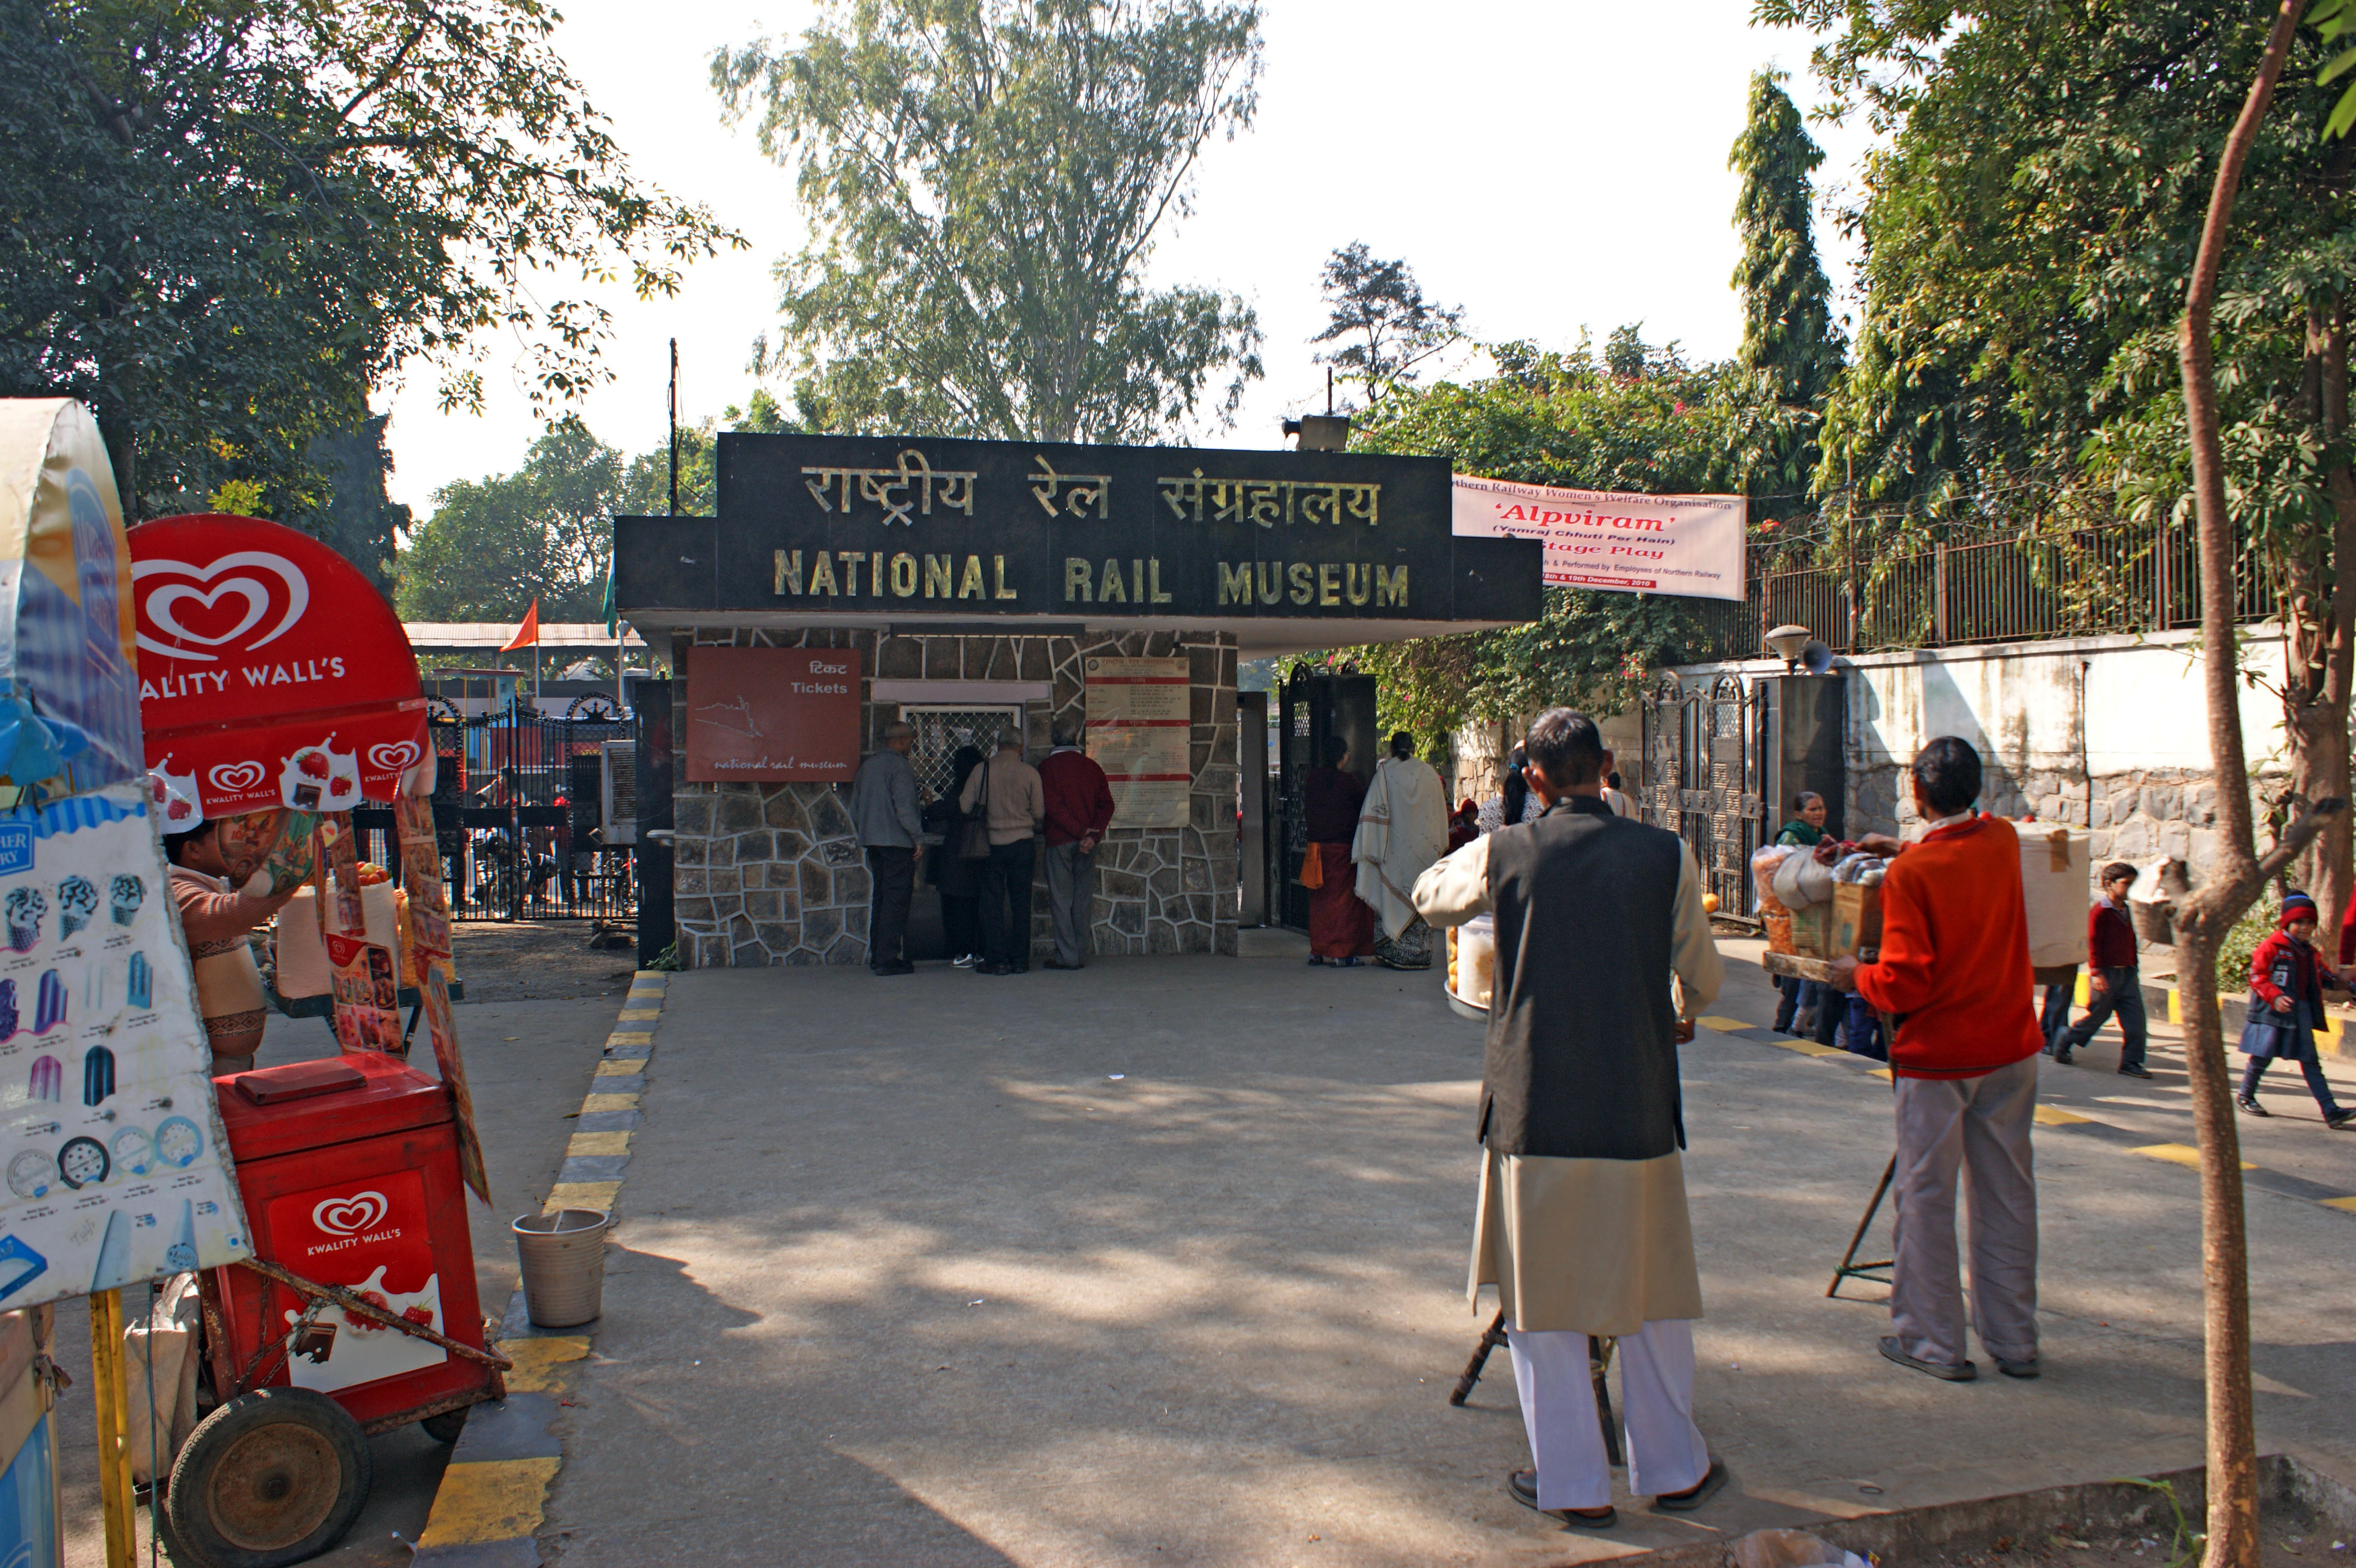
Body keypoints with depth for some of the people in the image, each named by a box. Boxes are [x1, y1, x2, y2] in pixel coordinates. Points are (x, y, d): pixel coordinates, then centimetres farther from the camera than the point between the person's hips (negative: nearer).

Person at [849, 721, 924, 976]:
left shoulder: (867, 765, 14)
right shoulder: (900, 767, -11)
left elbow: (855, 808, 19)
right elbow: (905, 808, -18)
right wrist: (918, 838, -11)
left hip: (872, 841, 9)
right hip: (897, 841, -9)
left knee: (880, 897, 14)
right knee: (896, 900, -7)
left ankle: (876, 955, 17)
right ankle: (889, 959, -9)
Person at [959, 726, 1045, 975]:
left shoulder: (982, 770, -3)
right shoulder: (1029, 773, -4)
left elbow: (964, 806, 0)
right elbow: (1040, 814, -2)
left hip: (991, 844, 0)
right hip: (1022, 845, 0)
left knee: (992, 903, 4)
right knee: (1021, 903, 7)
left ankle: (996, 961, 3)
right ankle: (1020, 960, 8)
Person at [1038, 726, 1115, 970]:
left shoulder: (1048, 767, -1)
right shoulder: (1092, 766, 10)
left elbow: (1052, 806, -11)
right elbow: (1107, 805, 2)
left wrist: (1080, 832, -12)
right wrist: (1092, 836, -6)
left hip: (1060, 841, -4)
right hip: (1089, 843, 4)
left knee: (1061, 899, 0)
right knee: (1083, 898, 9)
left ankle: (1067, 956, -2)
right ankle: (1081, 954, 12)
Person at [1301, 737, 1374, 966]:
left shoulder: (1311, 778, 3)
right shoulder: (1348, 780, -11)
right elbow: (1365, 805, 1)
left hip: (1316, 844, 5)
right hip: (1343, 846, -4)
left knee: (1319, 899, 12)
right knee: (1344, 898, 2)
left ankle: (1317, 952, 13)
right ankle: (1342, 953, 0)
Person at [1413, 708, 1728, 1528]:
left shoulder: (1503, 853, -6)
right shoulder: (1666, 856, -4)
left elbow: (1430, 897, 15)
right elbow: (1703, 976, 8)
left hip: (1534, 1113, -1)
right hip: (1637, 1112, 1)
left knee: (1542, 1299, 12)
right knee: (1652, 1293, 17)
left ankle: (1575, 1484, 19)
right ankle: (1672, 1467, 31)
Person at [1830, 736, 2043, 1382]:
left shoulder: (1910, 874, -17)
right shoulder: (2003, 840, 1)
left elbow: (1904, 983, -18)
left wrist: (1855, 975, -1)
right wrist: (1905, 848, 26)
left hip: (1936, 1055, -6)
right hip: (2010, 1047, 6)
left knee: (1925, 1196, 5)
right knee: (2007, 1195, 12)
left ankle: (1933, 1342, 10)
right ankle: (2014, 1341, 20)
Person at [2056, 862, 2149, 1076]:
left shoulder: (2127, 912, 13)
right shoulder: (2100, 912, -12)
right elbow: (2093, 945, -15)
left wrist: (2134, 970, 22)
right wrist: (2096, 973, -20)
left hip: (2127, 974, 7)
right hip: (2106, 973, -7)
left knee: (2135, 1018, 0)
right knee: (2096, 1015, 1)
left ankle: (2131, 1062, 7)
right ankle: (2063, 1046, 20)